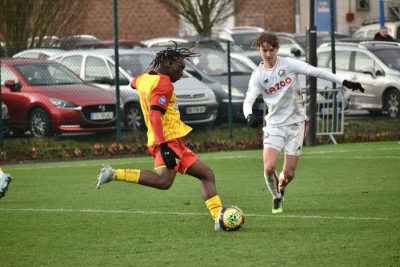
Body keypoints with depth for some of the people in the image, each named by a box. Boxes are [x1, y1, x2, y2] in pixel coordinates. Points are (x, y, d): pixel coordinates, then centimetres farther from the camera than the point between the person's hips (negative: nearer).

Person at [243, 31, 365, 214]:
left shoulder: (288, 64, -5)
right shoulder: (258, 75, -3)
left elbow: (316, 72, -7)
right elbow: (248, 101, -10)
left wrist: (344, 82, -11)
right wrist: (249, 116, -34)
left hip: (295, 123, 0)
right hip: (274, 124, 0)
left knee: (289, 173, 0)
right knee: (269, 168, -15)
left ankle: (280, 190, 34)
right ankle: (276, 199, 12)